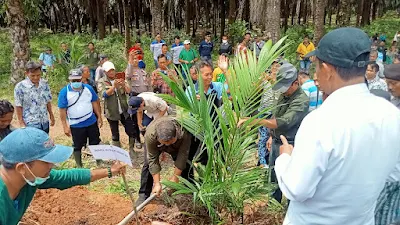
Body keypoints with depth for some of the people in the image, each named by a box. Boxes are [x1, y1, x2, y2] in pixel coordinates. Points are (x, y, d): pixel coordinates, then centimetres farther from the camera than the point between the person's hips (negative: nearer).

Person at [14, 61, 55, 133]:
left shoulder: (45, 84, 2)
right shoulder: (20, 87, -12)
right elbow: (18, 107, -8)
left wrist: (51, 116, 15)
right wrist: (21, 123, -9)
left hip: (45, 122, 5)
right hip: (31, 124, -5)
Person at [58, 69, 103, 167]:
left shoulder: (88, 88, -2)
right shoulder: (64, 92, -12)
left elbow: (95, 103, 7)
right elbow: (62, 110, -11)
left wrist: (99, 117, 5)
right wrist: (65, 126, -13)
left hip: (92, 122, 3)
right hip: (76, 125, -3)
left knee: (95, 143, 14)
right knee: (77, 146, 8)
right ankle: (79, 166, 22)